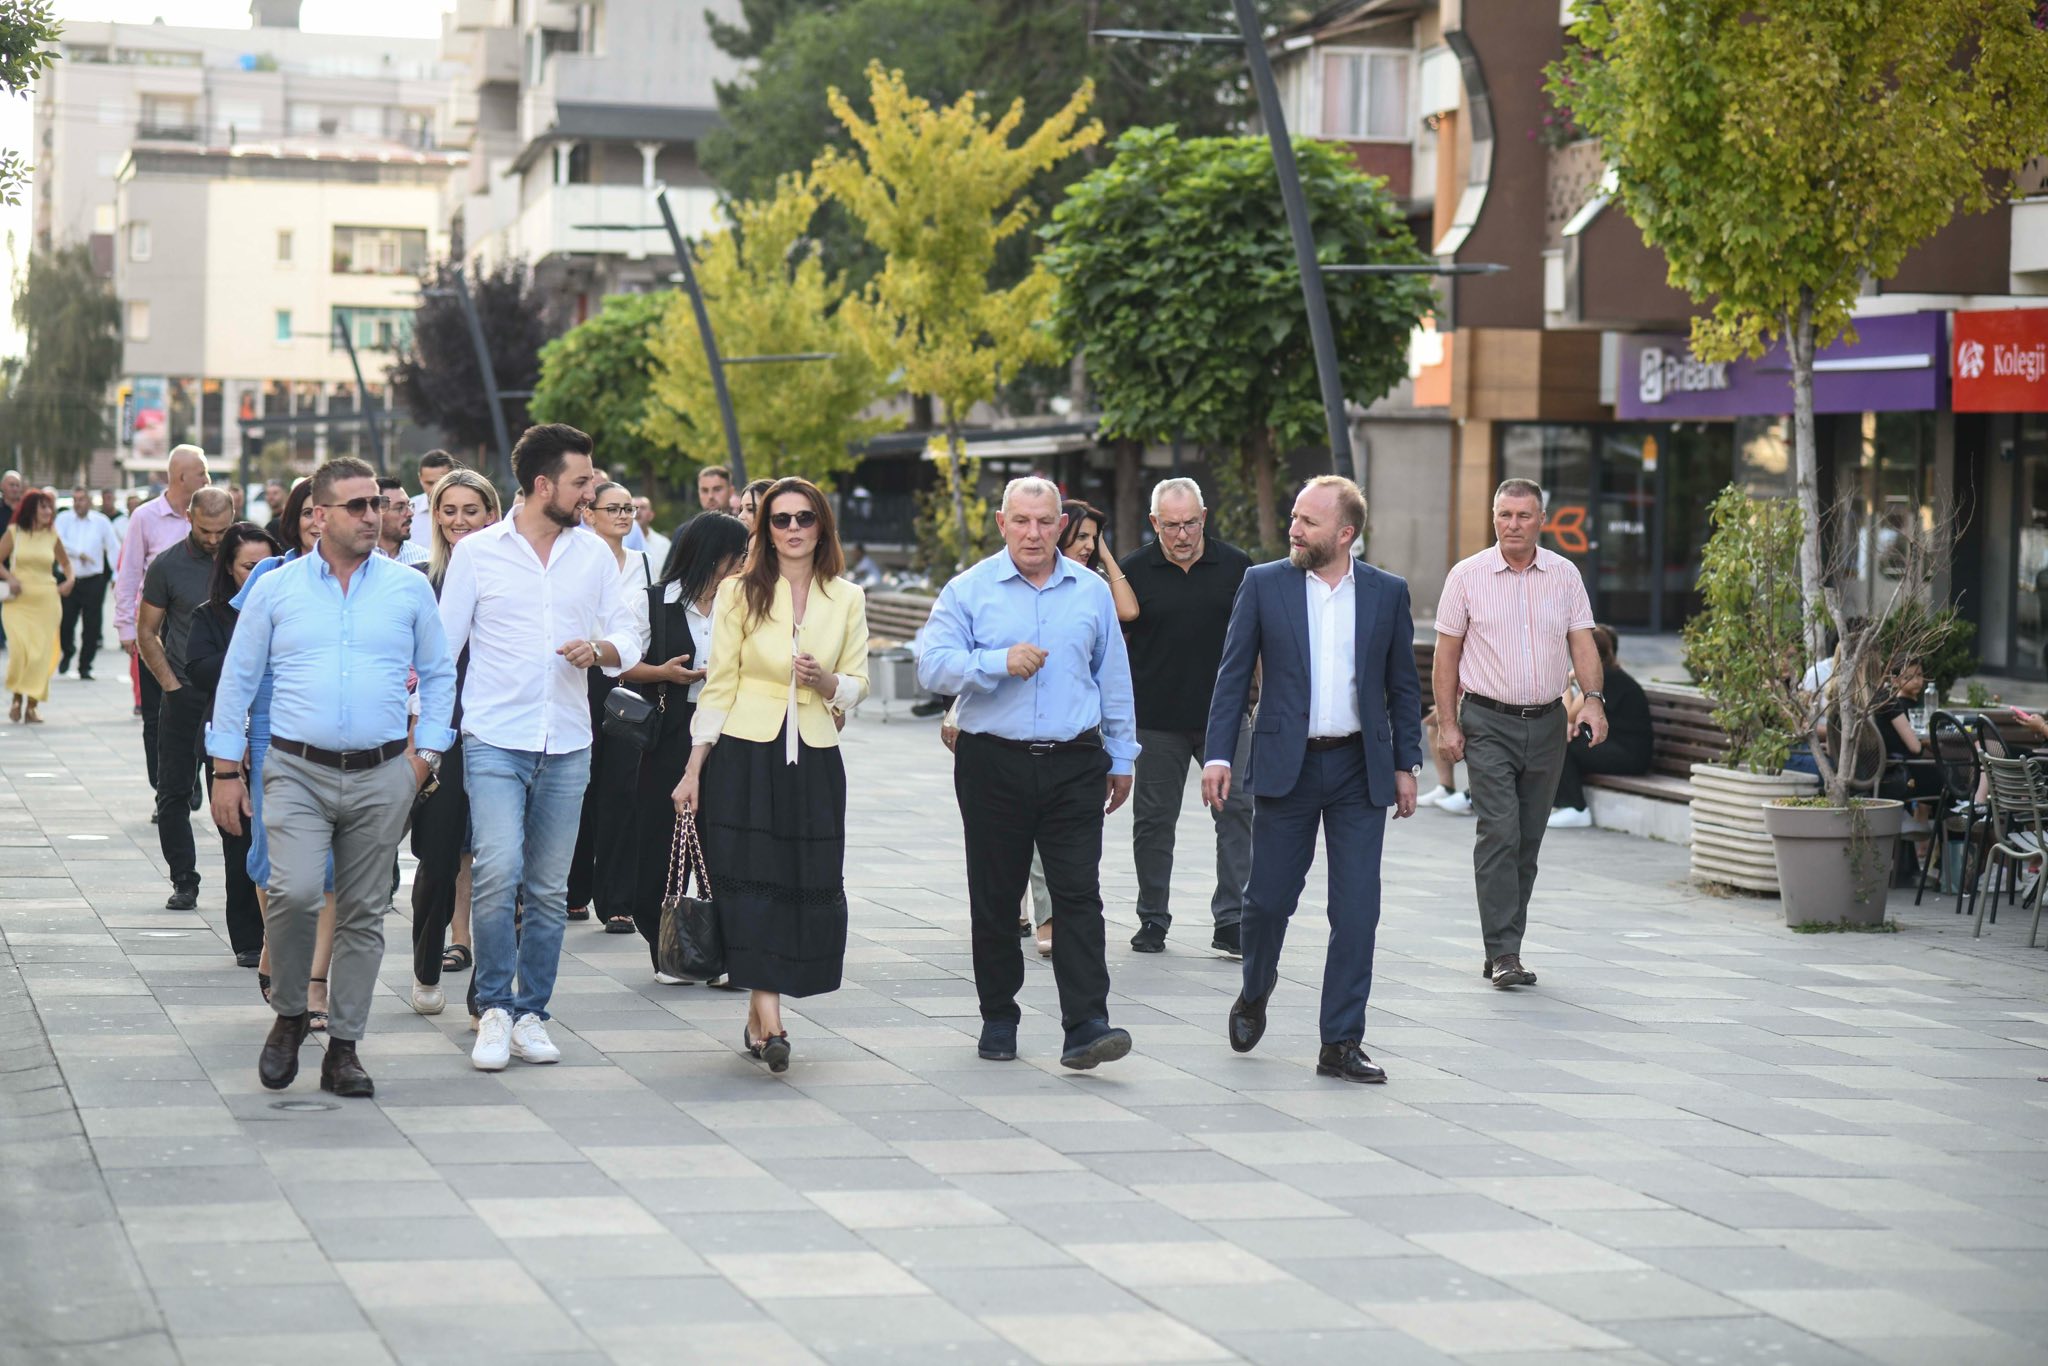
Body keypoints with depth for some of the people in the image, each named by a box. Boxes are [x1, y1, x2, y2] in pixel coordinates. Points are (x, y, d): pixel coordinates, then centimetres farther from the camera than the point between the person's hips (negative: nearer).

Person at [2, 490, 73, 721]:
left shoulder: (52, 535, 8)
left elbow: (65, 562, 22)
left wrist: (70, 580, 4)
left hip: (46, 600, 2)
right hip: (19, 600, -2)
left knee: (42, 653, -4)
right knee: (19, 649, -15)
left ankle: (32, 705, 4)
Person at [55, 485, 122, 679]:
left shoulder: (101, 521, 3)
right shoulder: (64, 519, 3)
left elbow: (114, 549, 3)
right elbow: (58, 541, -13)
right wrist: (78, 553, -23)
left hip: (93, 581, 0)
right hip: (69, 580, 0)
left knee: (92, 627, 0)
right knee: (65, 622, -1)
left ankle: (85, 667, 12)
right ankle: (68, 652, 29)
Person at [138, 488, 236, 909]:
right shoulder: (167, 566, 0)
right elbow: (146, 633, 6)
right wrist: (171, 685, -3)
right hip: (184, 696, 0)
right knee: (174, 794, 1)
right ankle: (183, 882, 9)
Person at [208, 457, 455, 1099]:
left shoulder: (409, 589, 6)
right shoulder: (276, 589, 4)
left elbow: (439, 674, 14)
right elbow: (237, 680, 8)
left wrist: (426, 751, 4)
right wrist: (225, 770, 5)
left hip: (382, 779, 2)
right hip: (298, 773, -2)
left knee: (363, 914, 5)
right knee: (294, 894, -20)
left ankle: (344, 1048, 15)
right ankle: (289, 1015, 4)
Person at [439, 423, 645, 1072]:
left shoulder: (594, 554, 9)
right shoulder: (477, 551, 0)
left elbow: (629, 635, 13)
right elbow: (442, 644, 4)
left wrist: (600, 650, -9)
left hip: (567, 745, 3)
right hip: (495, 739, -3)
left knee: (550, 888, 5)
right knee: (498, 872, -17)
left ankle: (530, 1013, 17)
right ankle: (494, 1007, -3)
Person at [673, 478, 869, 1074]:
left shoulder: (847, 599, 8)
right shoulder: (740, 592, 2)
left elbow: (859, 683, 11)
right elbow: (719, 684, 2)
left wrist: (828, 681, -12)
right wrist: (694, 767, -2)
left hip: (814, 759, 2)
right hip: (745, 753, -2)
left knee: (810, 884, -1)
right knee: (752, 880, -10)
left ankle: (759, 1015, 11)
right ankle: (769, 1019, -15)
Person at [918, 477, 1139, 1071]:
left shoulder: (1092, 592, 10)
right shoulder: (969, 590, 2)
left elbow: (1113, 680, 17)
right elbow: (933, 665, -7)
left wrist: (1120, 756, 18)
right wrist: (1000, 662, -19)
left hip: (1074, 765, 1)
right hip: (993, 765, -1)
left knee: (1079, 894, -8)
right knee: (994, 898, 7)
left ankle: (1086, 1026, -12)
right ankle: (998, 1018, 20)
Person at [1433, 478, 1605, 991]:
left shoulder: (1565, 575, 7)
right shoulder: (1467, 575, -1)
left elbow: (1582, 642, 4)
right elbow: (1446, 655, 1)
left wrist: (1594, 699, -12)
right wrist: (1447, 724, -5)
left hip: (1546, 723, 3)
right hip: (1488, 723, -3)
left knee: (1528, 840, 7)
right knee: (1499, 834, -13)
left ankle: (1503, 948, 16)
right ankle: (1504, 954, -14)